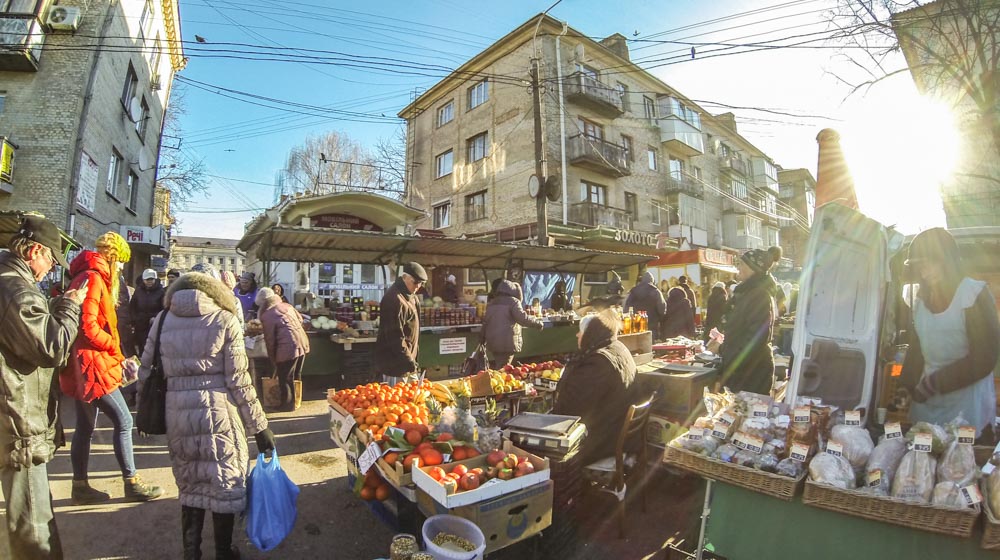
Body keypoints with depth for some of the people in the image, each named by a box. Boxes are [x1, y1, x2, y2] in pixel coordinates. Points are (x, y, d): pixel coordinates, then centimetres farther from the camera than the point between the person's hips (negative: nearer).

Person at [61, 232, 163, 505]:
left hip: (86, 365, 11)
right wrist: (115, 348, -10)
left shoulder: (90, 277, 16)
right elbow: (88, 326, -24)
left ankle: (80, 486, 25)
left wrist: (117, 357, 11)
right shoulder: (93, 278, -15)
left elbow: (88, 323, 17)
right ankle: (131, 483, 4)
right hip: (92, 364, -11)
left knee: (85, 427, 15)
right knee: (123, 421, -5)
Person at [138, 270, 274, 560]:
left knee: (190, 484, 21)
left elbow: (146, 371, 8)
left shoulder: (162, 319, 7)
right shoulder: (225, 320, -5)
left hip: (176, 415, 4)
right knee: (224, 484, 13)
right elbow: (238, 381, -8)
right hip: (217, 414, -4)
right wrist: (260, 426, -2)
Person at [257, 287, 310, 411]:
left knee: (285, 378, 7)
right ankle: (297, 399, 34)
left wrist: (273, 360, 6)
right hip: (302, 342, 8)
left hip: (288, 347, -8)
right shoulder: (286, 305, 12)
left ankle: (288, 405, 16)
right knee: (296, 375, 22)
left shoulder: (266, 316, -5)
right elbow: (300, 319, 22)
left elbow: (270, 340, -3)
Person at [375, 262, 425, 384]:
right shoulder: (394, 299, -21)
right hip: (395, 363, -10)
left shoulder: (409, 297, 12)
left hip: (403, 361, 10)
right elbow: (395, 336, -25)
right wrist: (410, 362, -24)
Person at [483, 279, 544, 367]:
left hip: (492, 342, 7)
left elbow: (485, 321, 20)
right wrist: (538, 323, -6)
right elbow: (522, 318, -16)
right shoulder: (513, 301, -5)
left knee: (496, 367, 18)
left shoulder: (491, 303, 17)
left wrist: (483, 337, 28)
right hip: (507, 343, -7)